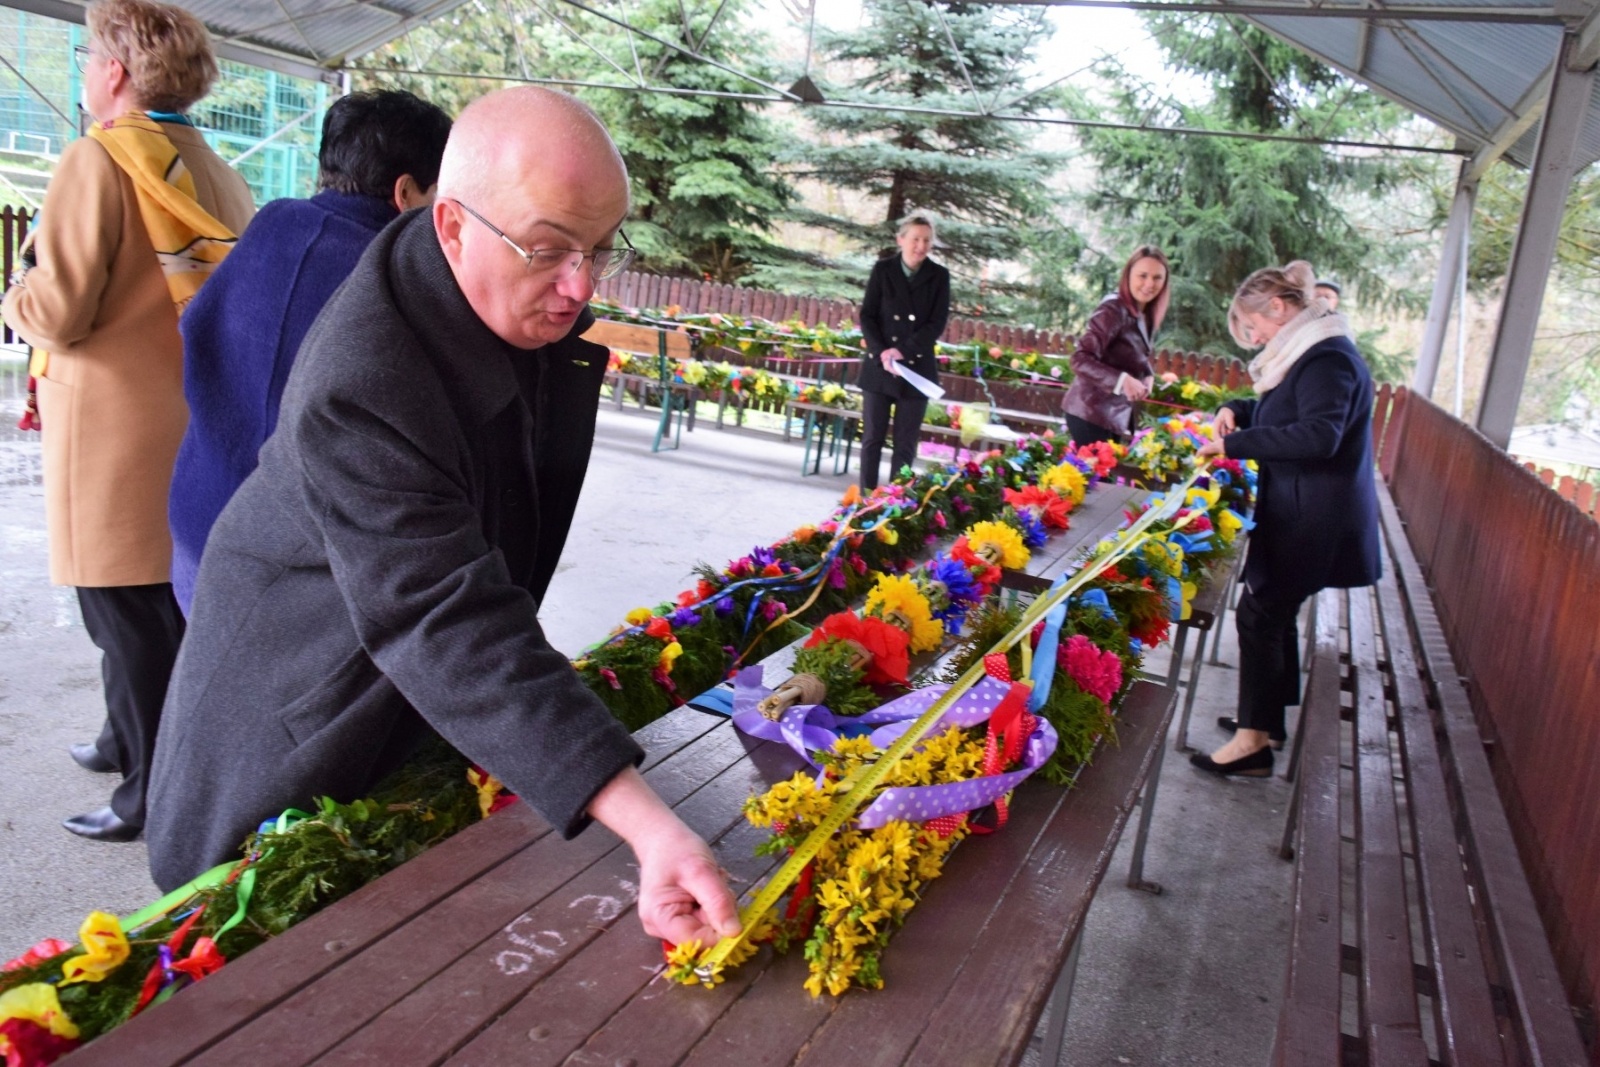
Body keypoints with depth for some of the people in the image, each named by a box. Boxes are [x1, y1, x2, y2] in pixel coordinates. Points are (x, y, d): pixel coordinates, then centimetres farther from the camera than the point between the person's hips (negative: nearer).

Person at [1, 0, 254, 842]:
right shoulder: (211, 172, 9)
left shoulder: (99, 159, -12)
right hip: (188, 418, 8)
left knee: (125, 609, 0)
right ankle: (129, 741, 36)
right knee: (162, 597, 19)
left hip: (115, 428, -8)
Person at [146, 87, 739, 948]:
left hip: (436, 704, 7)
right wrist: (645, 824, -54)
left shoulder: (546, 301, -12)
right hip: (306, 724, -6)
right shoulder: (356, 391, -38)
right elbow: (448, 632, -47)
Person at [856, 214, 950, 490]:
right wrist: (882, 353, -14)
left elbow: (937, 323, -4)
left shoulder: (939, 276, 2)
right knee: (872, 438, 2)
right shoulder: (883, 269, 3)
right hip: (879, 366, 0)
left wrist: (902, 351, -15)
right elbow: (867, 316, 1)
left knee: (906, 443, 1)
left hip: (917, 368, 0)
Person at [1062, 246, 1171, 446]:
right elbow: (1080, 359, -27)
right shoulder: (1113, 310, -20)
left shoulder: (1145, 315, 7)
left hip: (1117, 413, 9)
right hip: (1091, 414, -9)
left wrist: (1148, 376, -3)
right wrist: (1122, 380, -36)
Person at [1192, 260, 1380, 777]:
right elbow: (1282, 414, 27)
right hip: (1299, 513, 10)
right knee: (1275, 612, 16)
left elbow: (1319, 435, -31)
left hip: (1313, 520, -10)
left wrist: (1235, 442, -26)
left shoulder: (1327, 359, -19)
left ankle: (1253, 741, -2)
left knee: (1260, 614, -8)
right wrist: (1238, 410, 6)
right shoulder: (1309, 352, 14)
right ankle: (1267, 718, 29)